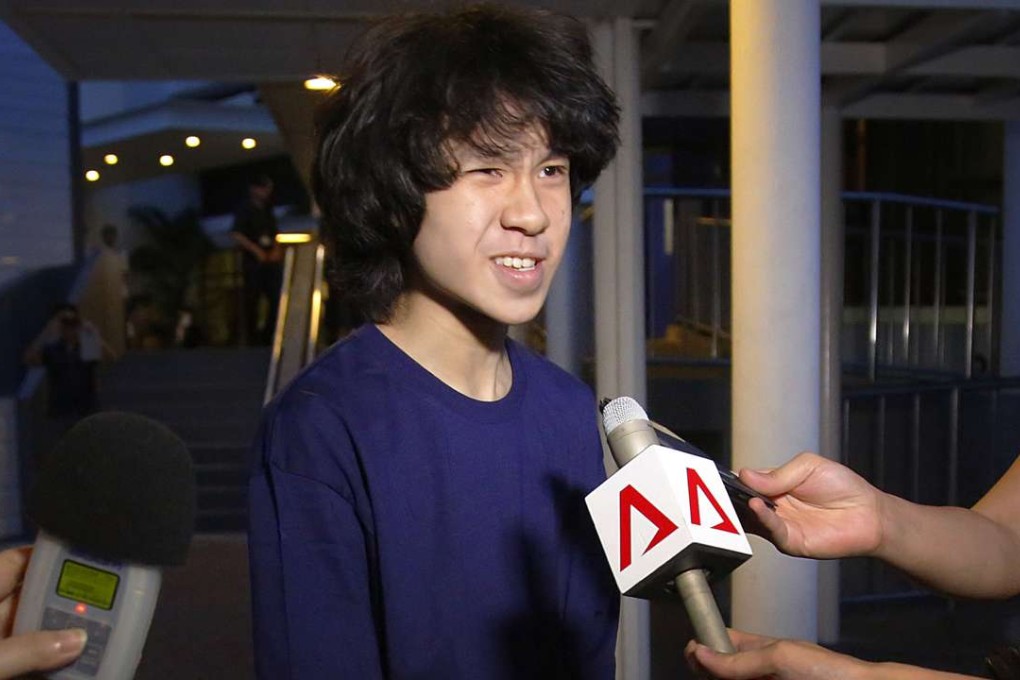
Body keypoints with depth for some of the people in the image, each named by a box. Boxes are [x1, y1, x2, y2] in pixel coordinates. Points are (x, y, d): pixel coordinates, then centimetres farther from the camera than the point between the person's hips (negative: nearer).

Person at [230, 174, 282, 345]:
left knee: (277, 298, 1)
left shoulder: (267, 211, 18)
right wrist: (256, 250, -13)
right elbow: (236, 234, -10)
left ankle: (267, 336, 12)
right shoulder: (245, 209, -1)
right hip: (253, 262, -6)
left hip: (271, 262, 6)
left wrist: (276, 250, 2)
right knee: (252, 301, -2)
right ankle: (252, 337, 7)